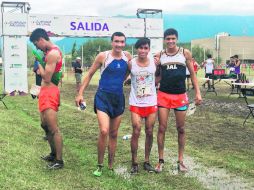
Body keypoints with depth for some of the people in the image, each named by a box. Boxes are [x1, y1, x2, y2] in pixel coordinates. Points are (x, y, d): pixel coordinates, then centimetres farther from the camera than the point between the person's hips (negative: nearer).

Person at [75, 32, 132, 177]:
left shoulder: (128, 56, 1)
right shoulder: (103, 56, -8)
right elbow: (90, 74, 0)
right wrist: (81, 93, -2)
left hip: (119, 98, 4)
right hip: (103, 97, -4)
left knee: (114, 134, 12)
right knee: (104, 131, -19)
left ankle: (111, 166, 25)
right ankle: (100, 165, 0)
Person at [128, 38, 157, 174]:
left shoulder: (154, 62, -3)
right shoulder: (131, 64, -7)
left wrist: (156, 83, -1)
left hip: (151, 102, 2)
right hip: (136, 103, -2)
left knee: (149, 132, 7)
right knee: (136, 132, -6)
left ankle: (147, 162, 20)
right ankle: (134, 163, 8)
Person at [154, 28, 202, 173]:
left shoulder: (185, 53, 1)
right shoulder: (159, 55, 3)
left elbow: (192, 74, 5)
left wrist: (198, 93, -1)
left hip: (181, 95, 0)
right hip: (163, 95, 1)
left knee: (181, 129, 7)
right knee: (162, 128, 1)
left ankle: (181, 160, 19)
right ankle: (161, 160, 11)